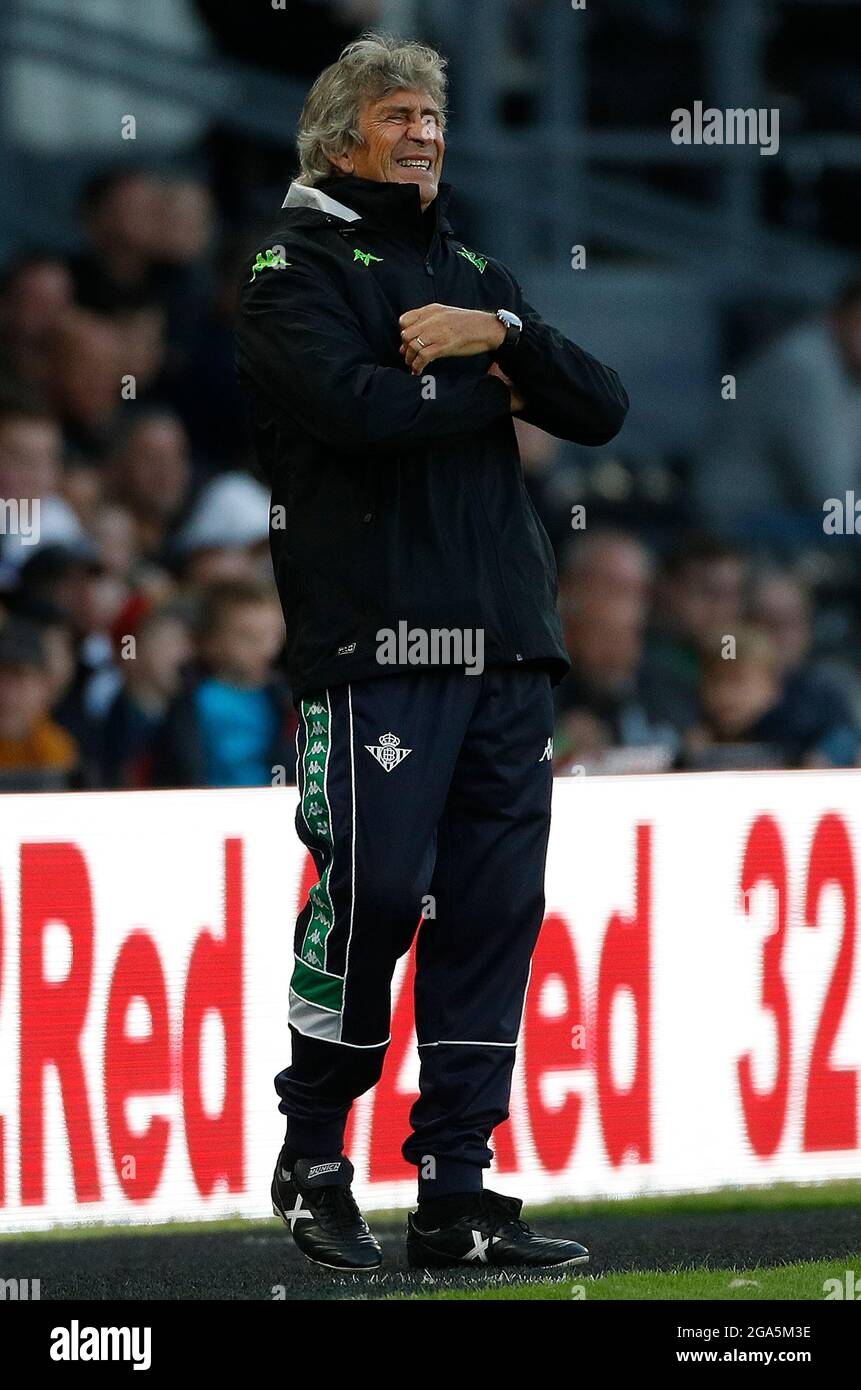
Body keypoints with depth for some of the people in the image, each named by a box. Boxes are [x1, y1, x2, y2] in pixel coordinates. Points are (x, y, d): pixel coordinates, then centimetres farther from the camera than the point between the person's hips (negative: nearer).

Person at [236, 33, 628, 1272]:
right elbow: (353, 401, -17)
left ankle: (456, 1195, 5)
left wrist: (500, 333, -5)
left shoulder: (471, 272, 22)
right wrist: (485, 389, -2)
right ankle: (312, 1158, 8)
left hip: (503, 645, 6)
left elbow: (601, 410, 11)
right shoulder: (298, 263, 2)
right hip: (375, 641, -6)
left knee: (494, 910, 2)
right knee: (374, 892, -11)